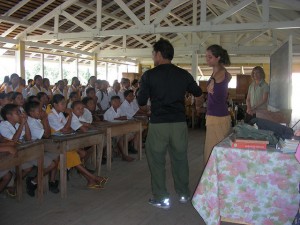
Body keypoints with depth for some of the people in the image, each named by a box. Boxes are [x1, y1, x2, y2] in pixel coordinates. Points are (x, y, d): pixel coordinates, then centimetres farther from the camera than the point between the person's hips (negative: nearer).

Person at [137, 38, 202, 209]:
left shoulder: (149, 75, -5)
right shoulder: (183, 74, 4)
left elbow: (142, 102, 0)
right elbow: (198, 93, 19)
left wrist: (145, 108, 21)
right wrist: (197, 105, 39)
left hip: (158, 124, -3)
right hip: (180, 123, 3)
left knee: (157, 160, 9)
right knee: (180, 158, 15)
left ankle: (162, 198, 13)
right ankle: (184, 194, 27)